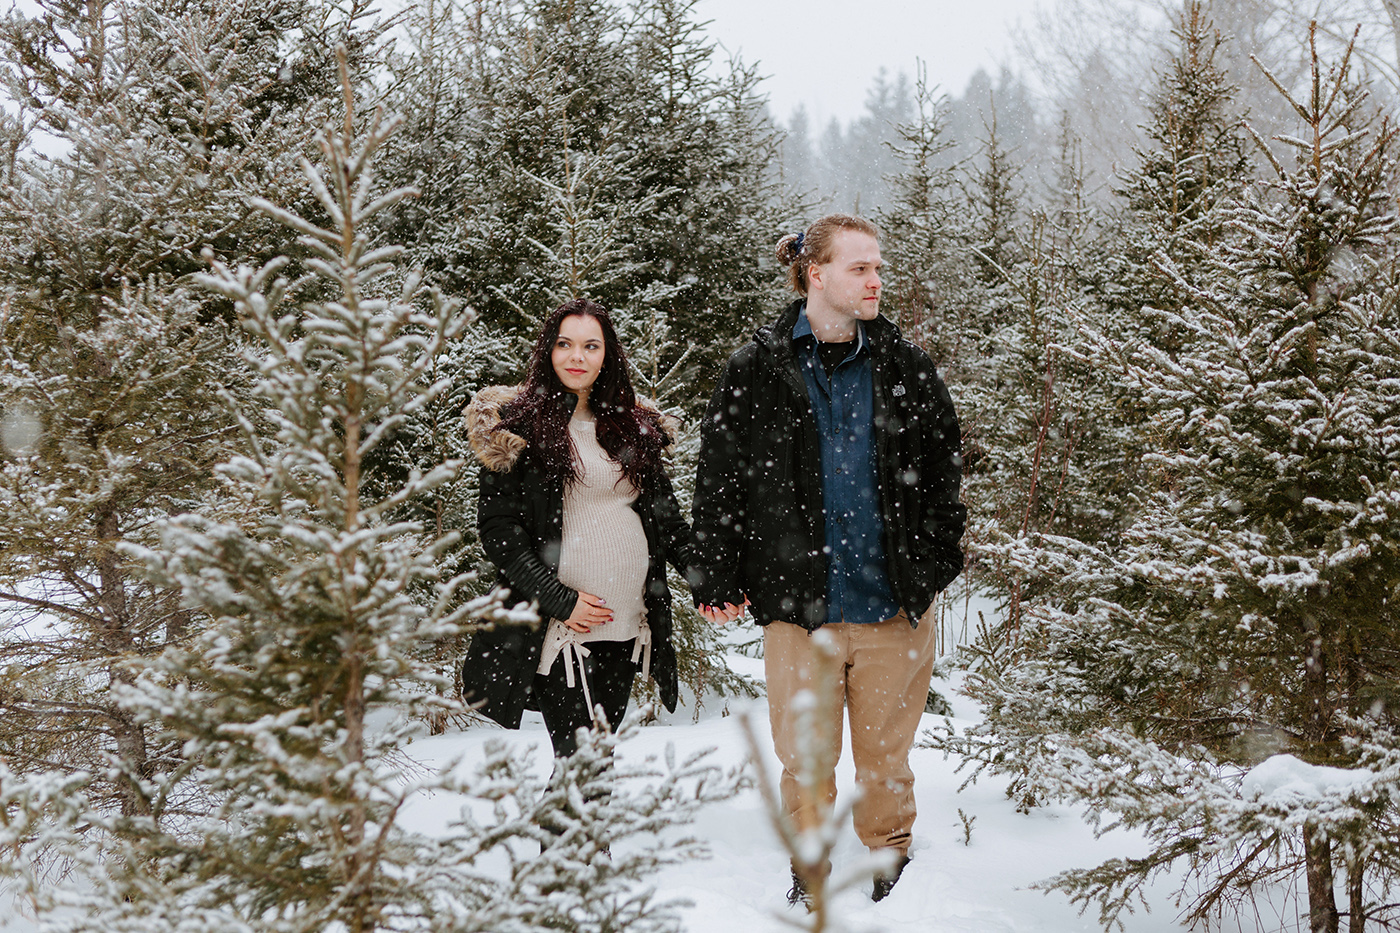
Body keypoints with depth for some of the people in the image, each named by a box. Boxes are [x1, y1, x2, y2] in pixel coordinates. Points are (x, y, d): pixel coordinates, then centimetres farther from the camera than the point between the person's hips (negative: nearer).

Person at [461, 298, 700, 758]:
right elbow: (496, 525, -5)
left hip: (629, 626, 5)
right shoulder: (519, 425, -1)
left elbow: (665, 515, 17)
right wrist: (559, 599, -13)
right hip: (563, 626, -5)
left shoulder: (633, 426, 14)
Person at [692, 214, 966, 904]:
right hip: (798, 601, -1)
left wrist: (936, 565, 5)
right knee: (805, 755, 6)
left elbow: (942, 471, 12)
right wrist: (718, 581, -1)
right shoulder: (756, 371, 0)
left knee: (885, 755, 10)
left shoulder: (905, 368, 6)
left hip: (893, 601, 1)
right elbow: (719, 479, 2)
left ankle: (890, 869, 27)